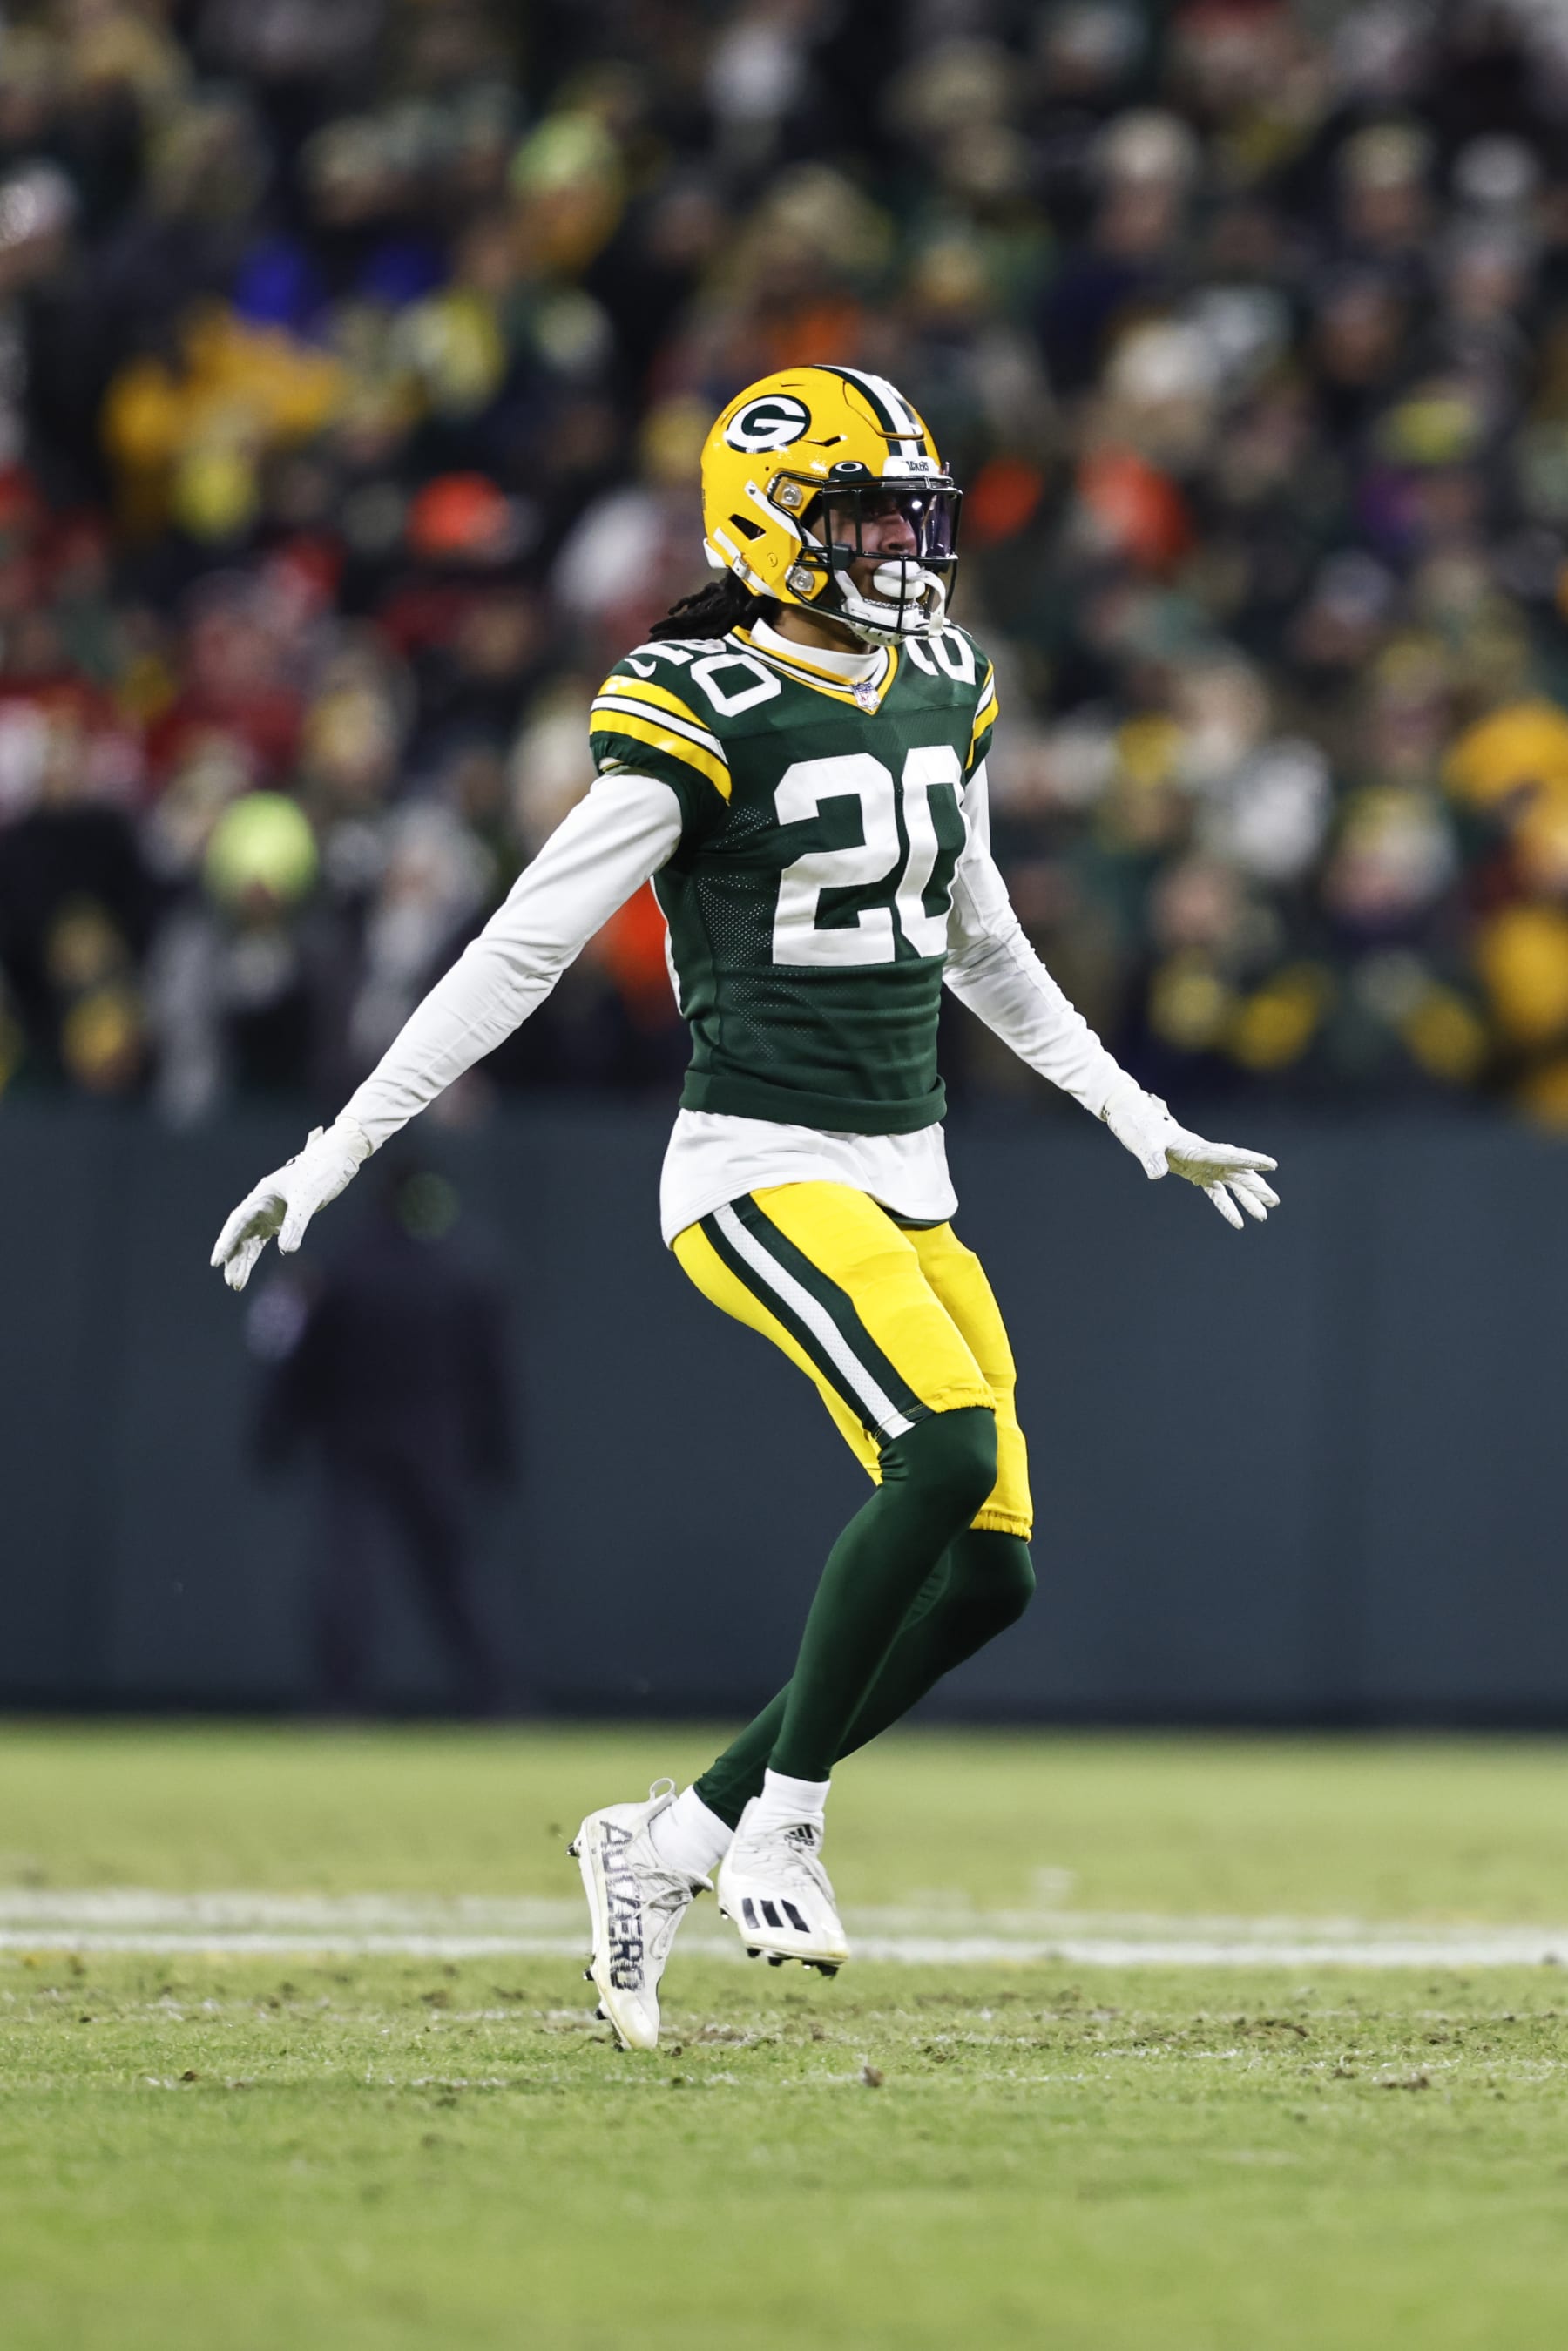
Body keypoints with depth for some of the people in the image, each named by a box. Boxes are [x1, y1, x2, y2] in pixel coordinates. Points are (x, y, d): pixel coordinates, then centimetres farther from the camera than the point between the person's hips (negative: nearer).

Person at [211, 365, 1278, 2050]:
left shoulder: (940, 697, 11)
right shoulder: (704, 717, -11)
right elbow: (522, 948, -11)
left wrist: (1148, 1127, 28)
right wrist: (330, 1159, -14)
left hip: (908, 1182, 8)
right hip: (759, 1170, -8)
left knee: (988, 1572, -1)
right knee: (950, 1447, -28)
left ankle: (668, 1842, 11)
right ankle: (782, 1817, -12)